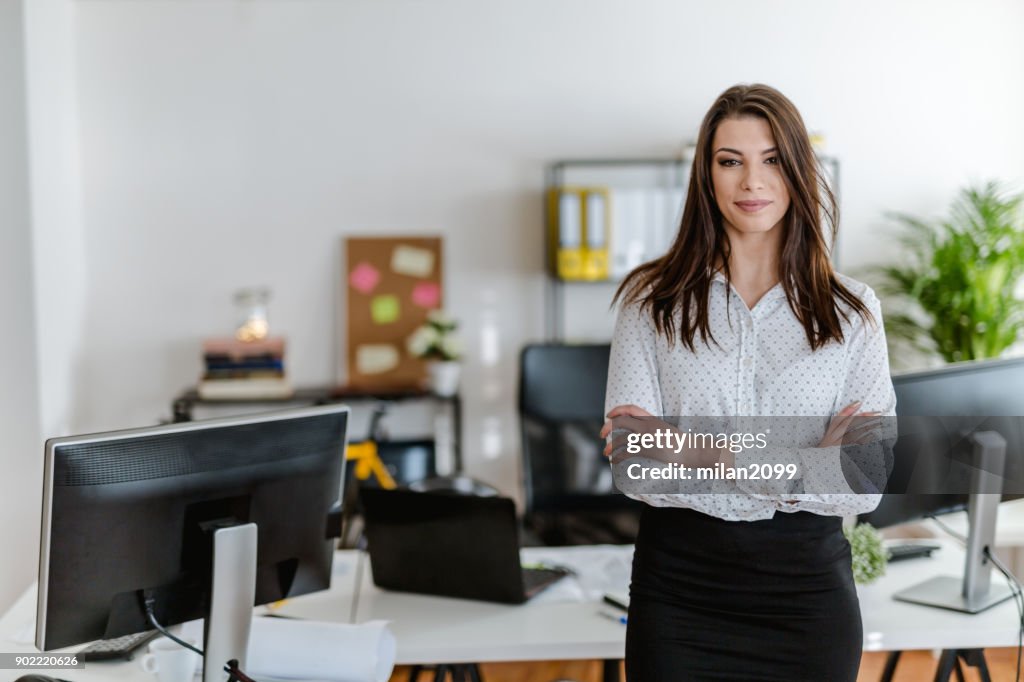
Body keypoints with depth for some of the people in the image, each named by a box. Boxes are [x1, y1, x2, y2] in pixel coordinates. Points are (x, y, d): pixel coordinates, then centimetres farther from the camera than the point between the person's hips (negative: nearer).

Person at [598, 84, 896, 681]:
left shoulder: (851, 310, 0)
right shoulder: (651, 301, -2)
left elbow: (865, 482, -8)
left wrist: (699, 455, -22)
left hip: (807, 587, 1)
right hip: (678, 588, -1)